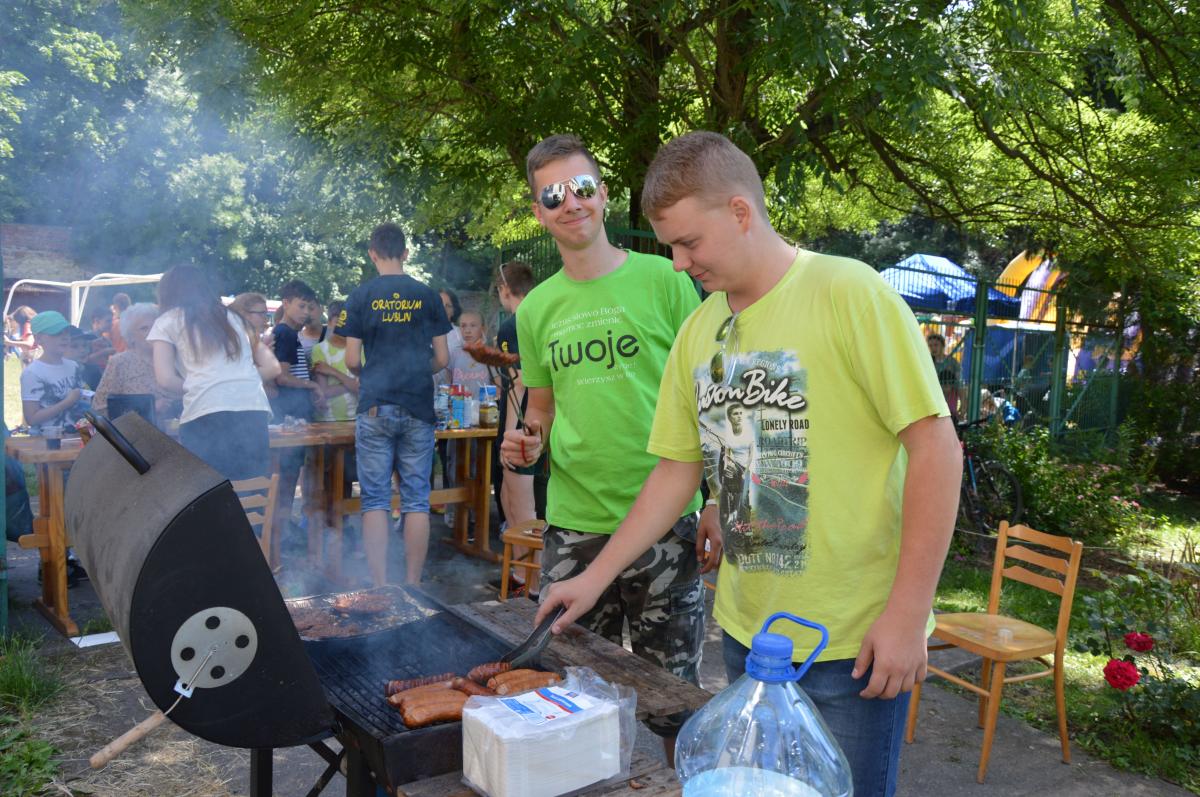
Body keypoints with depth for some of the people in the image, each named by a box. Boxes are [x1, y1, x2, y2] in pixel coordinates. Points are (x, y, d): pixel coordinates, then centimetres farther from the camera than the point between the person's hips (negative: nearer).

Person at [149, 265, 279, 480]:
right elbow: (271, 367, 23)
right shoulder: (233, 317, 26)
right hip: (254, 413, 4)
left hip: (206, 416, -4)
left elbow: (165, 379, 4)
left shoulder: (167, 322, 15)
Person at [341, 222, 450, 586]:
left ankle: (379, 588, 1)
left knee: (375, 500, 3)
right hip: (418, 409, 1)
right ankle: (412, 587, 7)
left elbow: (352, 360, 0)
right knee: (416, 500, 5)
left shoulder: (361, 296, 1)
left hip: (375, 408, -1)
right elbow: (441, 359, 5)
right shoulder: (427, 296, 5)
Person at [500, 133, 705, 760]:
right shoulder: (536, 308, 8)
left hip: (665, 525, -3)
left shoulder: (663, 280, -3)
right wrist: (527, 443, -3)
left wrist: (712, 500, -10)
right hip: (572, 527, 4)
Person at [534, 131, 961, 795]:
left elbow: (935, 444, -15)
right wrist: (595, 578, 9)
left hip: (853, 640, -5)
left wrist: (907, 614, -16)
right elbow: (677, 471, 12)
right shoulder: (696, 331, 6)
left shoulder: (849, 293, -13)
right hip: (745, 629, 6)